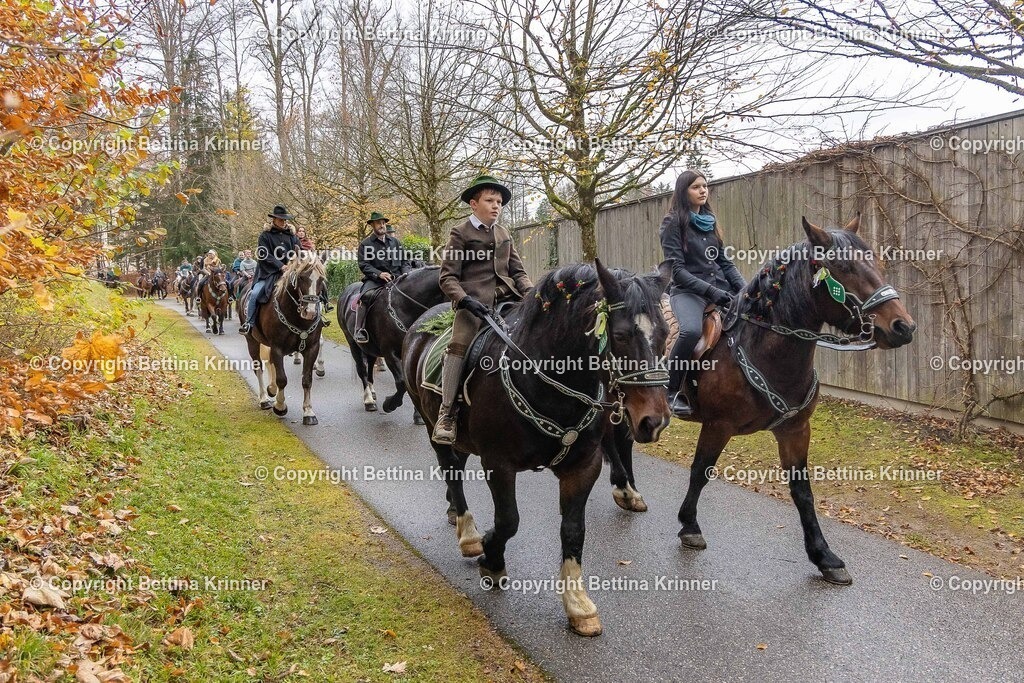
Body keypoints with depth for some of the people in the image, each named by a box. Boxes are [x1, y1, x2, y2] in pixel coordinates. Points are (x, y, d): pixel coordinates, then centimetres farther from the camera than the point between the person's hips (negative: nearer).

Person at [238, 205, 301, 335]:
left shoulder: (292, 237, 13)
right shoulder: (265, 235, 4)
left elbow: (299, 254, 18)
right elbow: (265, 255, -6)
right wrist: (280, 266, -17)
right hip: (268, 273, -2)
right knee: (255, 294, -22)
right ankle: (249, 322, -10)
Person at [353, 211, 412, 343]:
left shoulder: (395, 241, 19)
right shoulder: (365, 244, 7)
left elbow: (405, 261, 18)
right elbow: (363, 265, -3)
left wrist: (407, 274, -4)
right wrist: (379, 274, -19)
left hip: (397, 278, 3)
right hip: (374, 279, -3)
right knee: (365, 296, -31)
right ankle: (359, 330, -28)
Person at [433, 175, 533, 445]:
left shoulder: (504, 233, 22)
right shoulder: (460, 233, 6)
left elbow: (518, 270, 20)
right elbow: (447, 277, -1)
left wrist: (530, 292, 0)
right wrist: (465, 300, -18)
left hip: (506, 298, 6)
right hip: (473, 301, -6)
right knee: (459, 344, -26)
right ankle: (445, 415, -24)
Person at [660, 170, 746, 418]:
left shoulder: (710, 221, 17)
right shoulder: (673, 222, -2)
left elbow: (725, 262, 16)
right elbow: (677, 269, -10)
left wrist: (746, 290, 0)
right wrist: (711, 291, -20)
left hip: (720, 287, 7)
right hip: (687, 290, -7)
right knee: (691, 331, -35)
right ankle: (672, 392, -18)